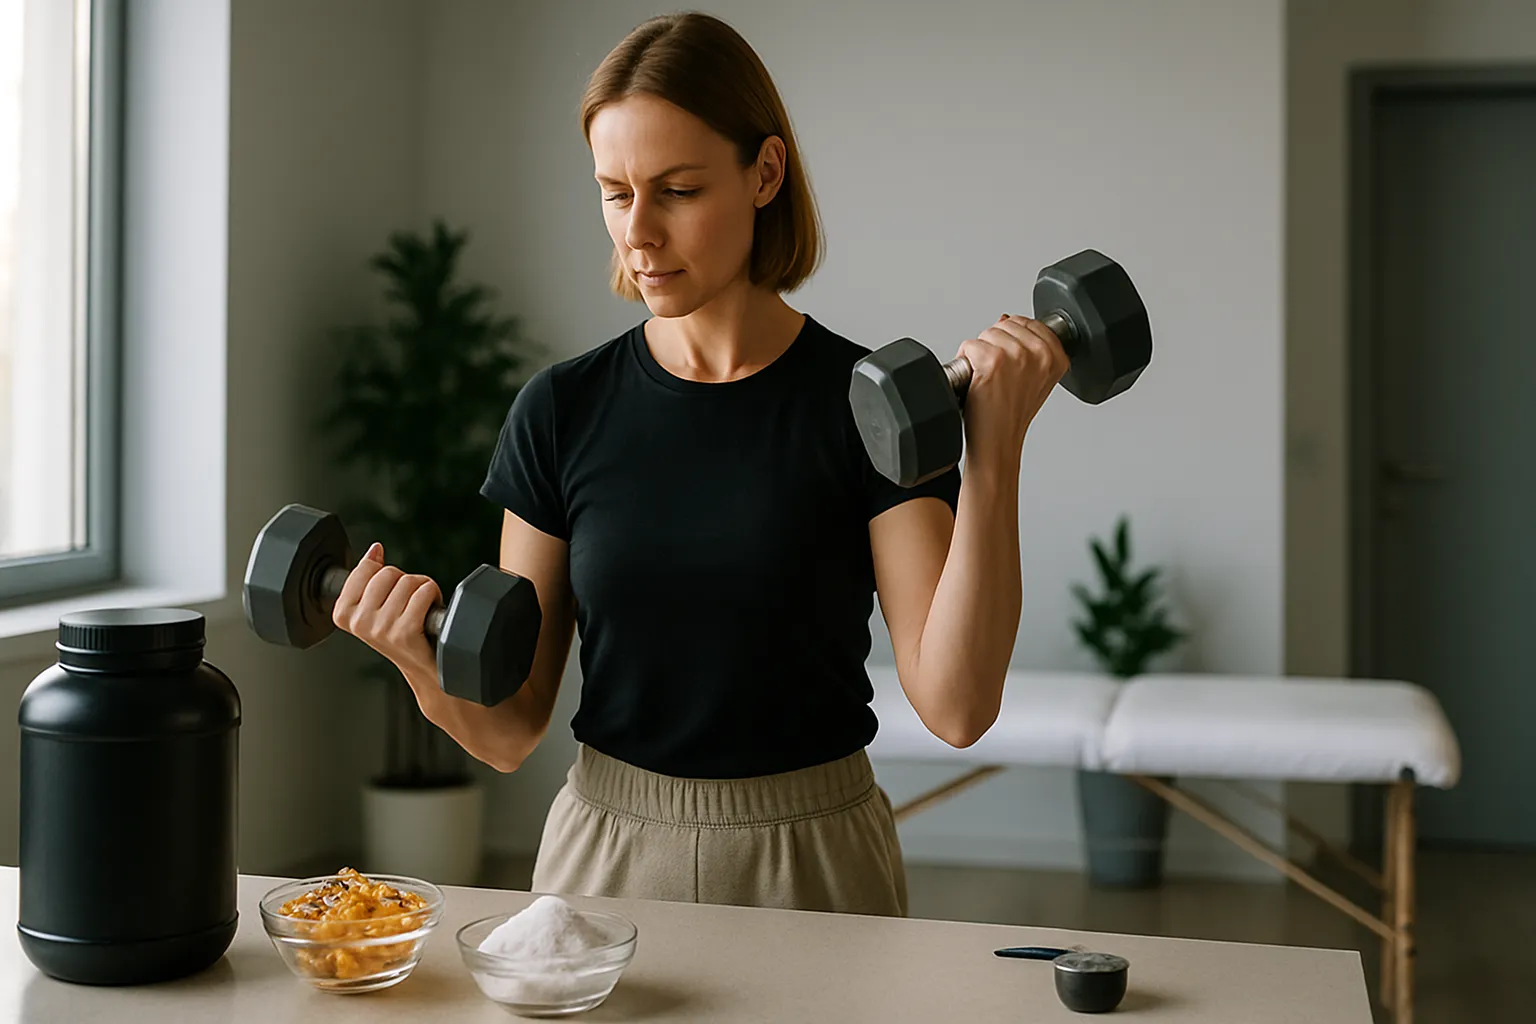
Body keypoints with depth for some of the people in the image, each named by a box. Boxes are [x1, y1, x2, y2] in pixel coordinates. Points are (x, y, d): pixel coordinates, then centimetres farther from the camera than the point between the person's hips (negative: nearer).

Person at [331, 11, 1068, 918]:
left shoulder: (871, 403, -9)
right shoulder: (561, 412, -3)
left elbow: (957, 705, -18)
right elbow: (512, 728, -1)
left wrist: (995, 454, -24)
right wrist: (429, 669, -21)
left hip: (813, 868, -2)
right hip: (604, 853, 2)